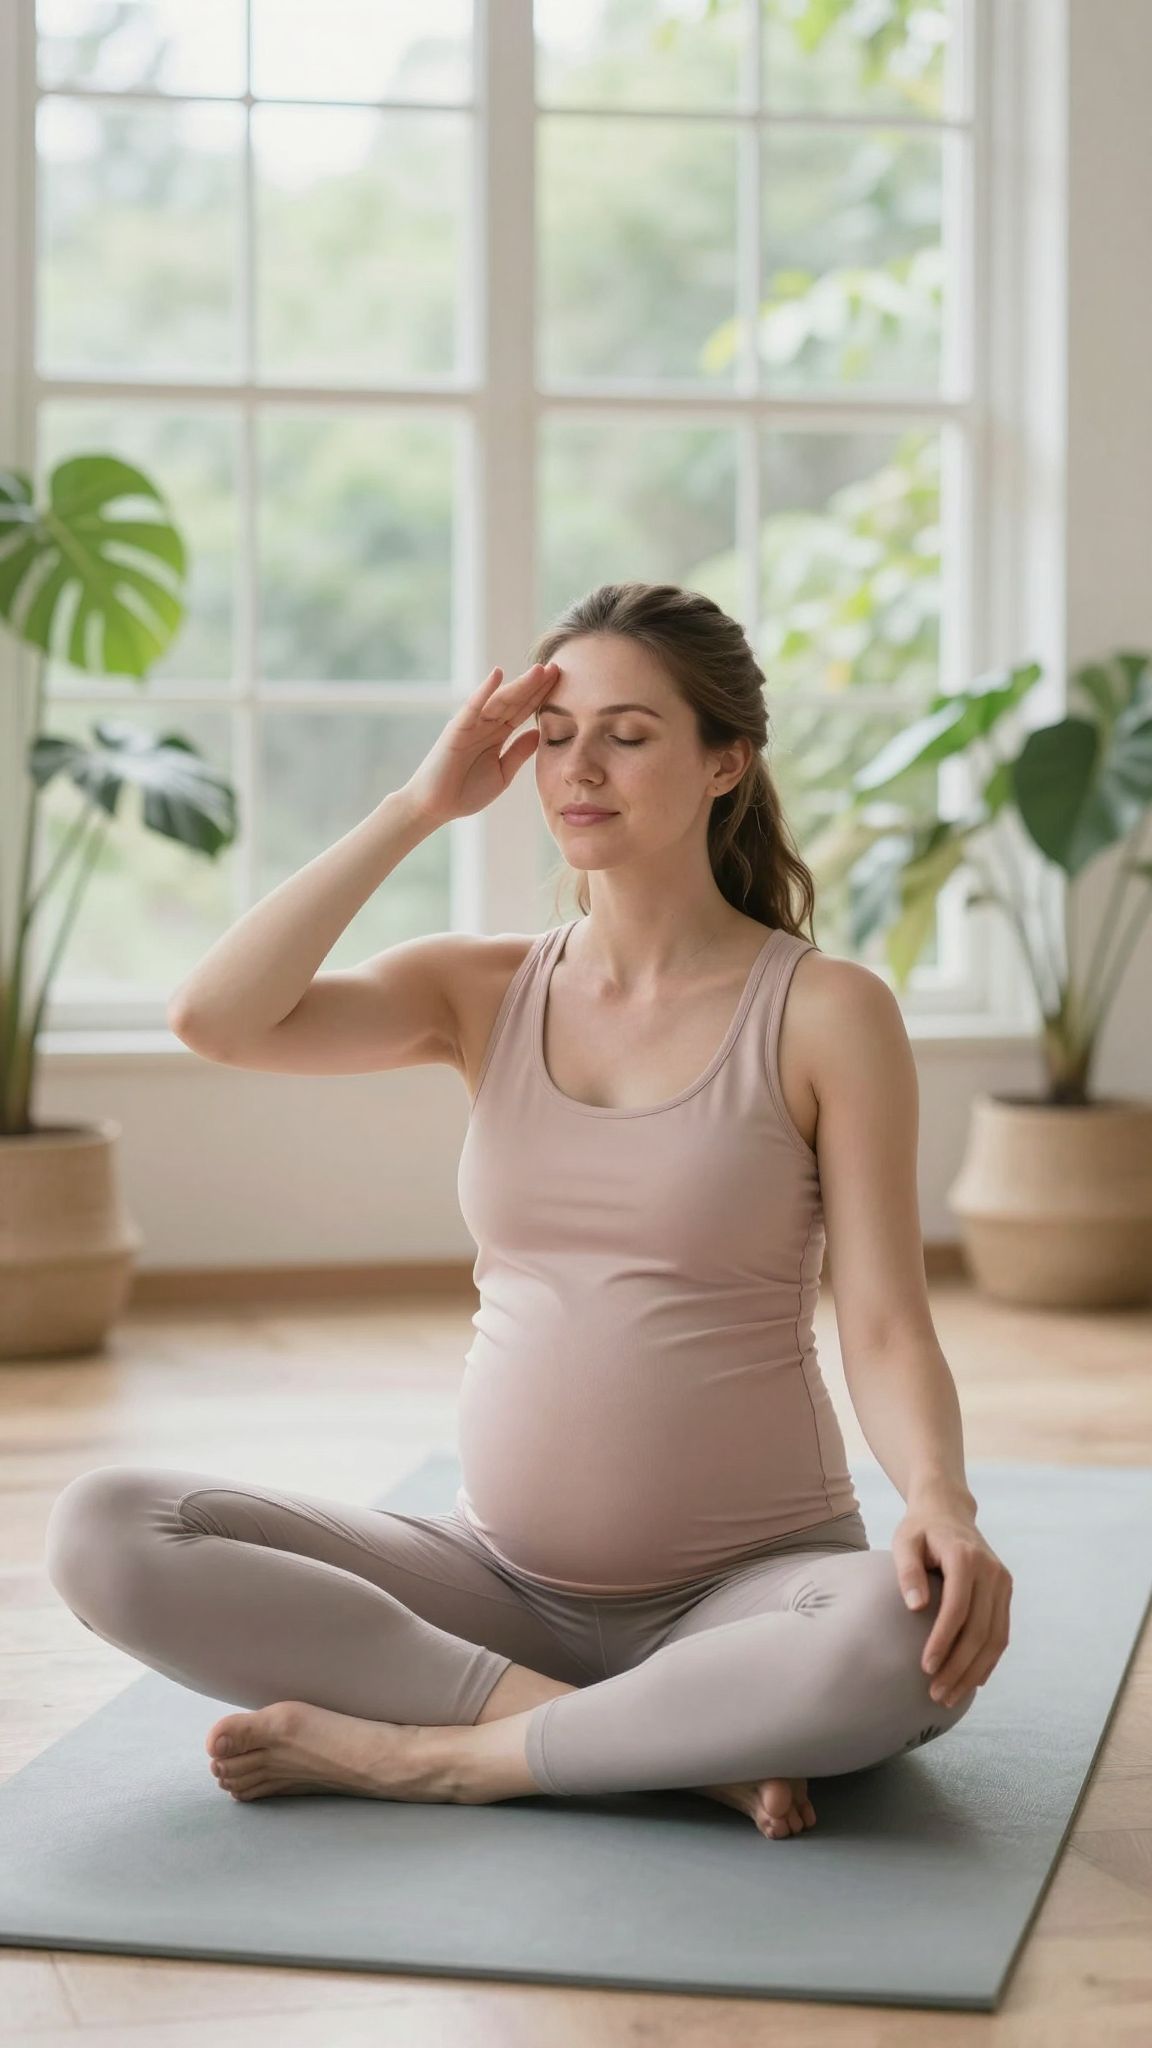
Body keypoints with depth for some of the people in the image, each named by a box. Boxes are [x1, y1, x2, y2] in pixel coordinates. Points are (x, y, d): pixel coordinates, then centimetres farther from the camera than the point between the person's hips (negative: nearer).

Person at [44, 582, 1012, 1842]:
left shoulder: (825, 1011, -3)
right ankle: (671, 1748, -20)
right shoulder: (484, 990, 7)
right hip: (504, 1580, 4)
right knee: (101, 1531, -17)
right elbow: (216, 1018, -10)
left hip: (747, 1584, -3)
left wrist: (940, 1499, -29)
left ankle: (418, 1754, -20)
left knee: (918, 1641, -38)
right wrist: (421, 806, -7)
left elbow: (885, 1330, -8)